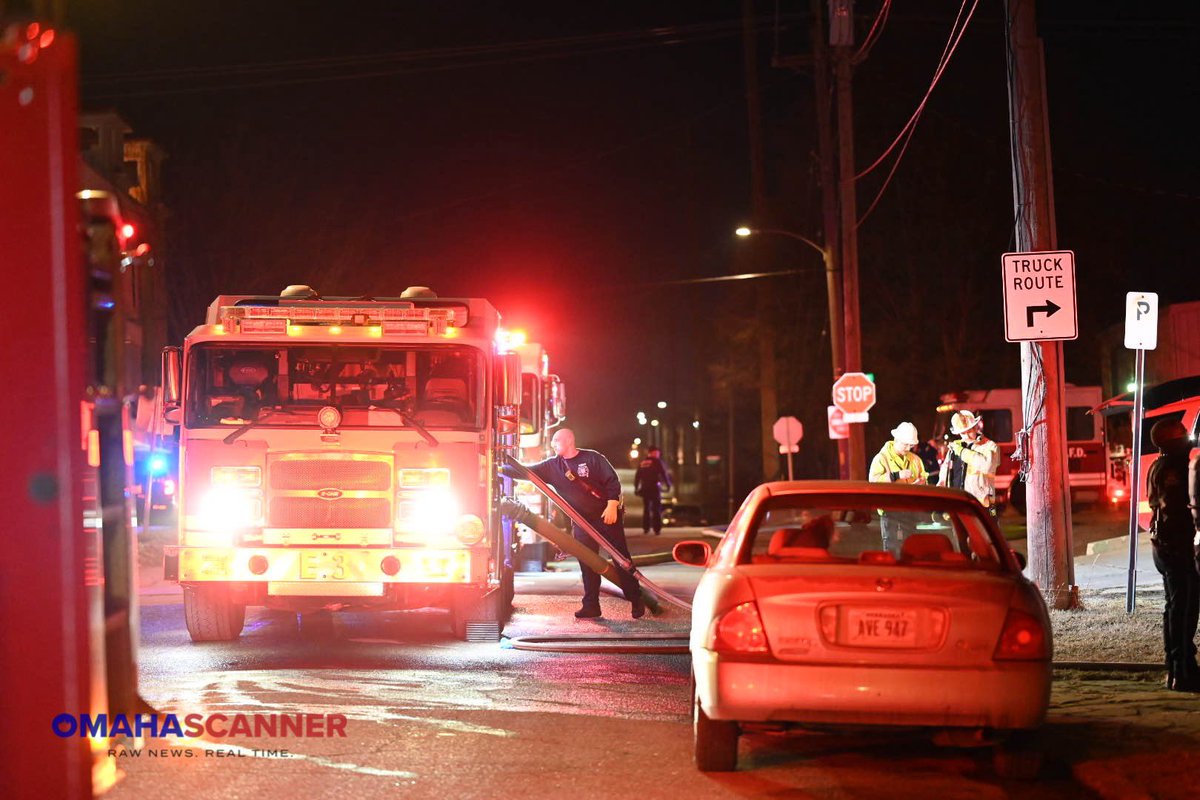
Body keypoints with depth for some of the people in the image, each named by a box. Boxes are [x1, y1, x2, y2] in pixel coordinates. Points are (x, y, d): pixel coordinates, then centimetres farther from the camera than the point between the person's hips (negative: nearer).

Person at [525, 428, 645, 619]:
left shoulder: (592, 458, -10)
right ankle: (591, 605, 7)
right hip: (582, 521, 5)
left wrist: (612, 506, -21)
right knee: (587, 563, 3)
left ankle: (636, 601, 4)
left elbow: (612, 481, -12)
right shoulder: (552, 466, 3)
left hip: (607, 515, -5)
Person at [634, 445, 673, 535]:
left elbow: (637, 476, 14)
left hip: (644, 488, 5)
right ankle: (657, 529, -6)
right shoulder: (657, 462, -5)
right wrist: (668, 484, 5)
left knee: (646, 508, 16)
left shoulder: (642, 463, 11)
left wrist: (636, 487, 20)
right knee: (656, 509, -1)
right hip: (655, 487, -5)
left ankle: (645, 528, 15)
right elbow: (664, 474, -8)